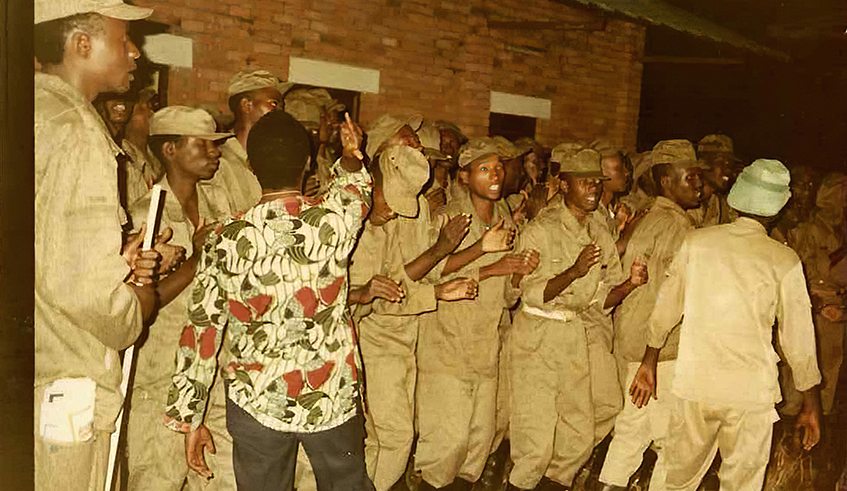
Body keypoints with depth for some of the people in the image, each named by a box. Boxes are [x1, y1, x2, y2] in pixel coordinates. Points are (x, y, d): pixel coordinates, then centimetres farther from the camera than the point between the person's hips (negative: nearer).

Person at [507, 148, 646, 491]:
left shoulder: (602, 234, 9)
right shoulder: (540, 230, -6)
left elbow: (604, 299, 9)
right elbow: (533, 294, -14)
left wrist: (629, 284, -10)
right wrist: (574, 272, -27)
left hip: (588, 336, 5)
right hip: (541, 339, -5)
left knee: (583, 431, 10)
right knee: (536, 436, -3)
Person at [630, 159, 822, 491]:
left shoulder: (696, 242, -3)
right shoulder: (784, 261, -8)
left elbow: (666, 307, 5)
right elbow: (798, 339, -3)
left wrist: (649, 362, 18)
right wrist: (811, 404, 9)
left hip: (694, 385, 2)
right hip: (750, 392, -2)